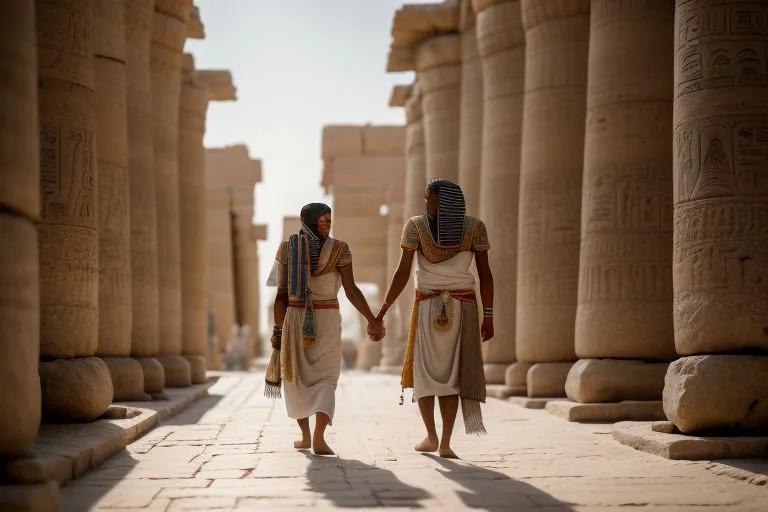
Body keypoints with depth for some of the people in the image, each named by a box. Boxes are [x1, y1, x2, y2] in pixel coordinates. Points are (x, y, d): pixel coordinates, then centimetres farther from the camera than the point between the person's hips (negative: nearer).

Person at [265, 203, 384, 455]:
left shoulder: (287, 249, -1)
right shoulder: (338, 249, -6)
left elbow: (282, 293, -2)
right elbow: (351, 291, -10)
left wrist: (278, 329, 2)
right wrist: (372, 320, -4)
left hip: (294, 318, 2)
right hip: (327, 319, -2)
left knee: (296, 377, 17)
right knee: (325, 379, 1)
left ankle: (305, 436, 24)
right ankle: (319, 437, -19)